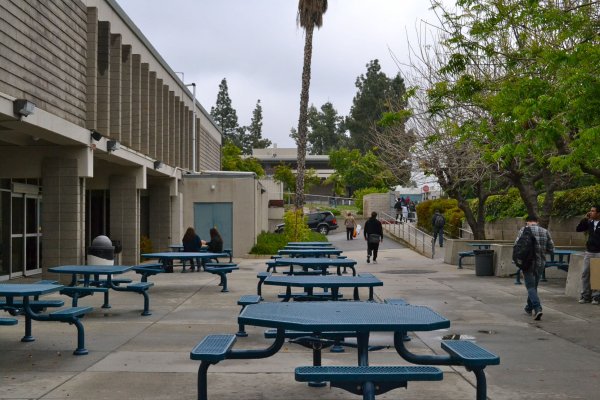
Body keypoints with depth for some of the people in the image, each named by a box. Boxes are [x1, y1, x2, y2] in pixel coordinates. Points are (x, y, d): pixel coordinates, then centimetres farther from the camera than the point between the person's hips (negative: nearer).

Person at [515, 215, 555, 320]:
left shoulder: (524, 230, -4)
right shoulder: (545, 232, 5)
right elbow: (551, 249, 5)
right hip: (540, 263, 4)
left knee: (531, 287, -3)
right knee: (534, 286, 19)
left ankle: (537, 308, -21)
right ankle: (529, 308, 32)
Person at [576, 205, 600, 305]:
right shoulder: (590, 223, 8)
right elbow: (578, 229, 8)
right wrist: (585, 219, -2)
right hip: (588, 252, 6)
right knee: (585, 274, 5)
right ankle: (585, 296, 11)